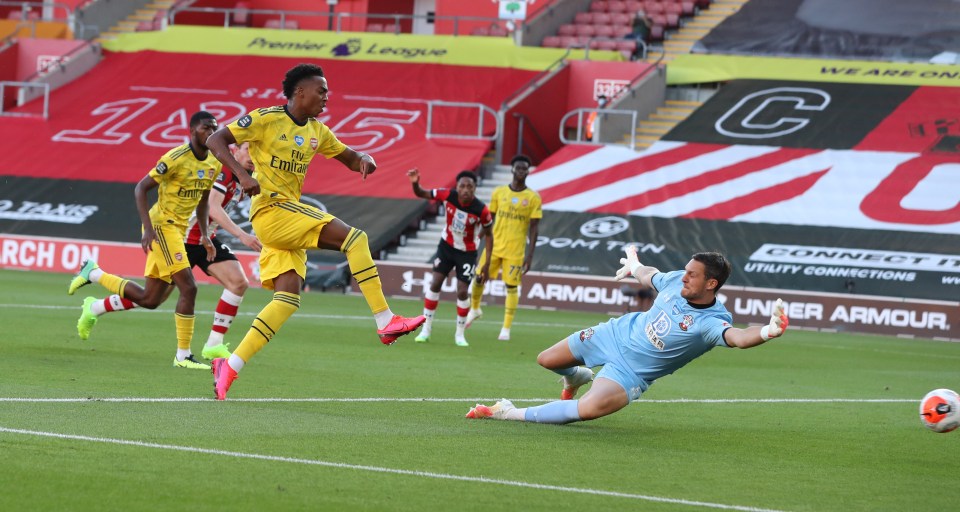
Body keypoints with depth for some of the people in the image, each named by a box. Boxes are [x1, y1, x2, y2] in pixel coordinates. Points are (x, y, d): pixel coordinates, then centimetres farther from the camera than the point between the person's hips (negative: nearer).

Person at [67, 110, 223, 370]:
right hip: (161, 225, -8)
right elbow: (141, 188, -15)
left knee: (149, 299, 10)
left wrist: (204, 235, 12)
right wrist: (148, 229, -21)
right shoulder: (177, 158, -17)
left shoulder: (214, 165, 7)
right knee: (188, 287, -17)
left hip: (178, 231, 8)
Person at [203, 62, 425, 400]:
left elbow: (349, 158, 24)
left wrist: (364, 160, -2)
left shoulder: (316, 131, 14)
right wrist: (242, 175, -24)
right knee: (354, 238, -19)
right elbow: (215, 140, -9)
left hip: (290, 215, 9)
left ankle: (229, 367, -3)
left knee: (288, 298, -4)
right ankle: (386, 322, -19)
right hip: (270, 210, -9)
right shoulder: (267, 119, -8)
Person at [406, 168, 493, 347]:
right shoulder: (448, 195, -21)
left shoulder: (481, 210, -26)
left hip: (467, 253, -2)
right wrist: (415, 183, -31)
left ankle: (460, 334, 13)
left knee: (462, 292, -6)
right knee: (435, 284, -3)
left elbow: (488, 234, -10)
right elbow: (421, 194, -8)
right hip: (446, 245, 2)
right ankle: (426, 329, 7)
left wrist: (487, 262, -10)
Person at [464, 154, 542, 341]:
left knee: (511, 286, -2)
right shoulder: (499, 192, 3)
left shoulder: (533, 198, -2)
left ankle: (506, 329, 4)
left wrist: (530, 254, -8)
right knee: (479, 278, 3)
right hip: (494, 246, 2)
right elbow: (488, 219, 9)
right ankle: (475, 309, 32)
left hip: (515, 251, -2)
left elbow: (533, 228, -2)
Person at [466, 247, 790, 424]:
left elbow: (737, 338, -53)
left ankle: (512, 414, -22)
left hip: (632, 370, -6)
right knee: (546, 360, 17)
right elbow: (648, 276, 14)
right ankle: (577, 377, 53)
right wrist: (634, 266, 36)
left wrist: (768, 331, -75)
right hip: (617, 333, 6)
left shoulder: (712, 323, -30)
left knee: (589, 410, -33)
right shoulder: (675, 281, -12)